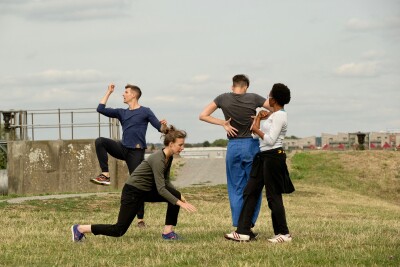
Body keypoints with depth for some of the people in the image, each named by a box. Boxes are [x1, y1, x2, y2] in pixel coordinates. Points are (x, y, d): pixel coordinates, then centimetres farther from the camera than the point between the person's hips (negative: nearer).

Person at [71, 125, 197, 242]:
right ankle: (80, 229, 9)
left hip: (146, 190, 9)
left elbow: (166, 182, 14)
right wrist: (181, 203, -30)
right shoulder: (158, 159, -27)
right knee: (119, 230, -4)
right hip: (133, 192, -9)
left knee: (176, 195, -4)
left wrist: (180, 197, 6)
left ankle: (168, 232, 2)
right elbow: (161, 189, -30)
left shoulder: (169, 157, 1)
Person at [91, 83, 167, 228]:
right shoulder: (122, 113, 16)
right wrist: (109, 92, 15)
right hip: (122, 149, 5)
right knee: (100, 141, -20)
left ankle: (140, 219, 0)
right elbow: (101, 109, 13)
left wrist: (162, 124, -27)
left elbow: (159, 127, -4)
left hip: (136, 152, -5)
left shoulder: (145, 112, 2)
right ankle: (105, 175, -22)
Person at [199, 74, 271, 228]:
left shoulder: (223, 99, 1)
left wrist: (223, 123, 1)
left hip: (233, 146, 1)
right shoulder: (253, 98, -3)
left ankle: (238, 226, 5)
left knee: (236, 189, 9)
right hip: (252, 145, -1)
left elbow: (202, 116, 3)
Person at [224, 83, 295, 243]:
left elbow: (270, 140, -19)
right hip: (263, 156, 10)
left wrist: (257, 130, -7)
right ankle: (243, 232, 7)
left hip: (273, 156, -10)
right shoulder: (273, 115, 17)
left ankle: (284, 234, 6)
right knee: (250, 192, 7)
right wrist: (258, 119, 16)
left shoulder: (280, 116, -14)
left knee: (273, 195, -4)